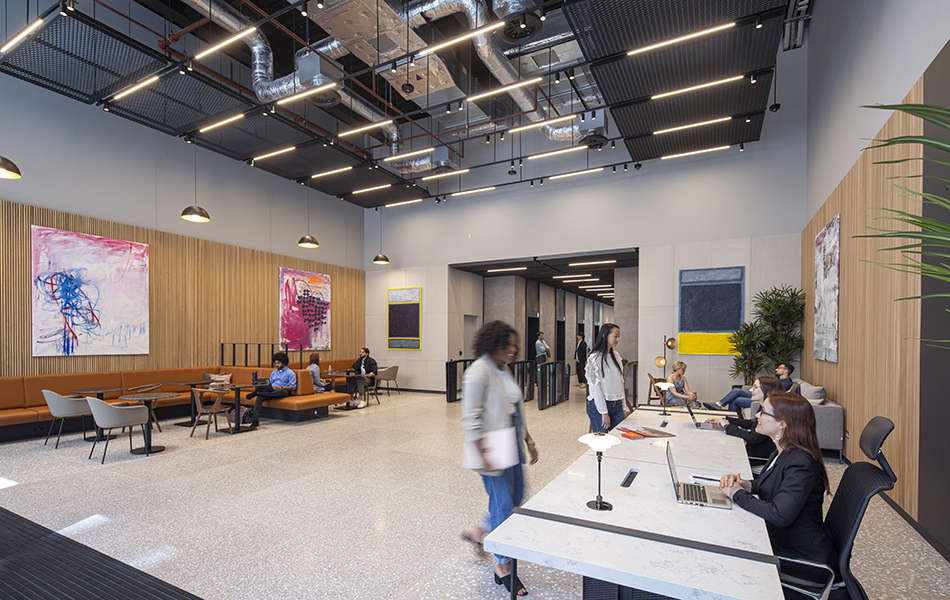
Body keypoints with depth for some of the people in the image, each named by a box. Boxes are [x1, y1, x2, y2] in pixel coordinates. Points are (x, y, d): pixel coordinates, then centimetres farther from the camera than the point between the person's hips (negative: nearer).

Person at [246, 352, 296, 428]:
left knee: (280, 391, -43)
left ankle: (256, 393, -32)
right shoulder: (273, 372, 27)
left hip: (283, 391, -5)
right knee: (260, 397, -27)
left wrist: (281, 387, -18)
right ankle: (255, 420, -35)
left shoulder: (290, 373, 7)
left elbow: (292, 387, -3)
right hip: (272, 391, 5)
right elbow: (270, 383, 24)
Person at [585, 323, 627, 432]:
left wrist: (622, 407, 11)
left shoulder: (616, 355, 9)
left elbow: (620, 382, 14)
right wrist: (604, 413, -15)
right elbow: (595, 387, -13)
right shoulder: (594, 358, -11)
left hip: (617, 406, 6)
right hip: (599, 405, -6)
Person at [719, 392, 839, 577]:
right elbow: (770, 486, 15)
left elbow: (780, 516, -34)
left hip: (803, 558, -8)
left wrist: (737, 494, -22)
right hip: (780, 543, 8)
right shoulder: (784, 453, 3)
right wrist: (743, 485, -5)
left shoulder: (801, 463, -27)